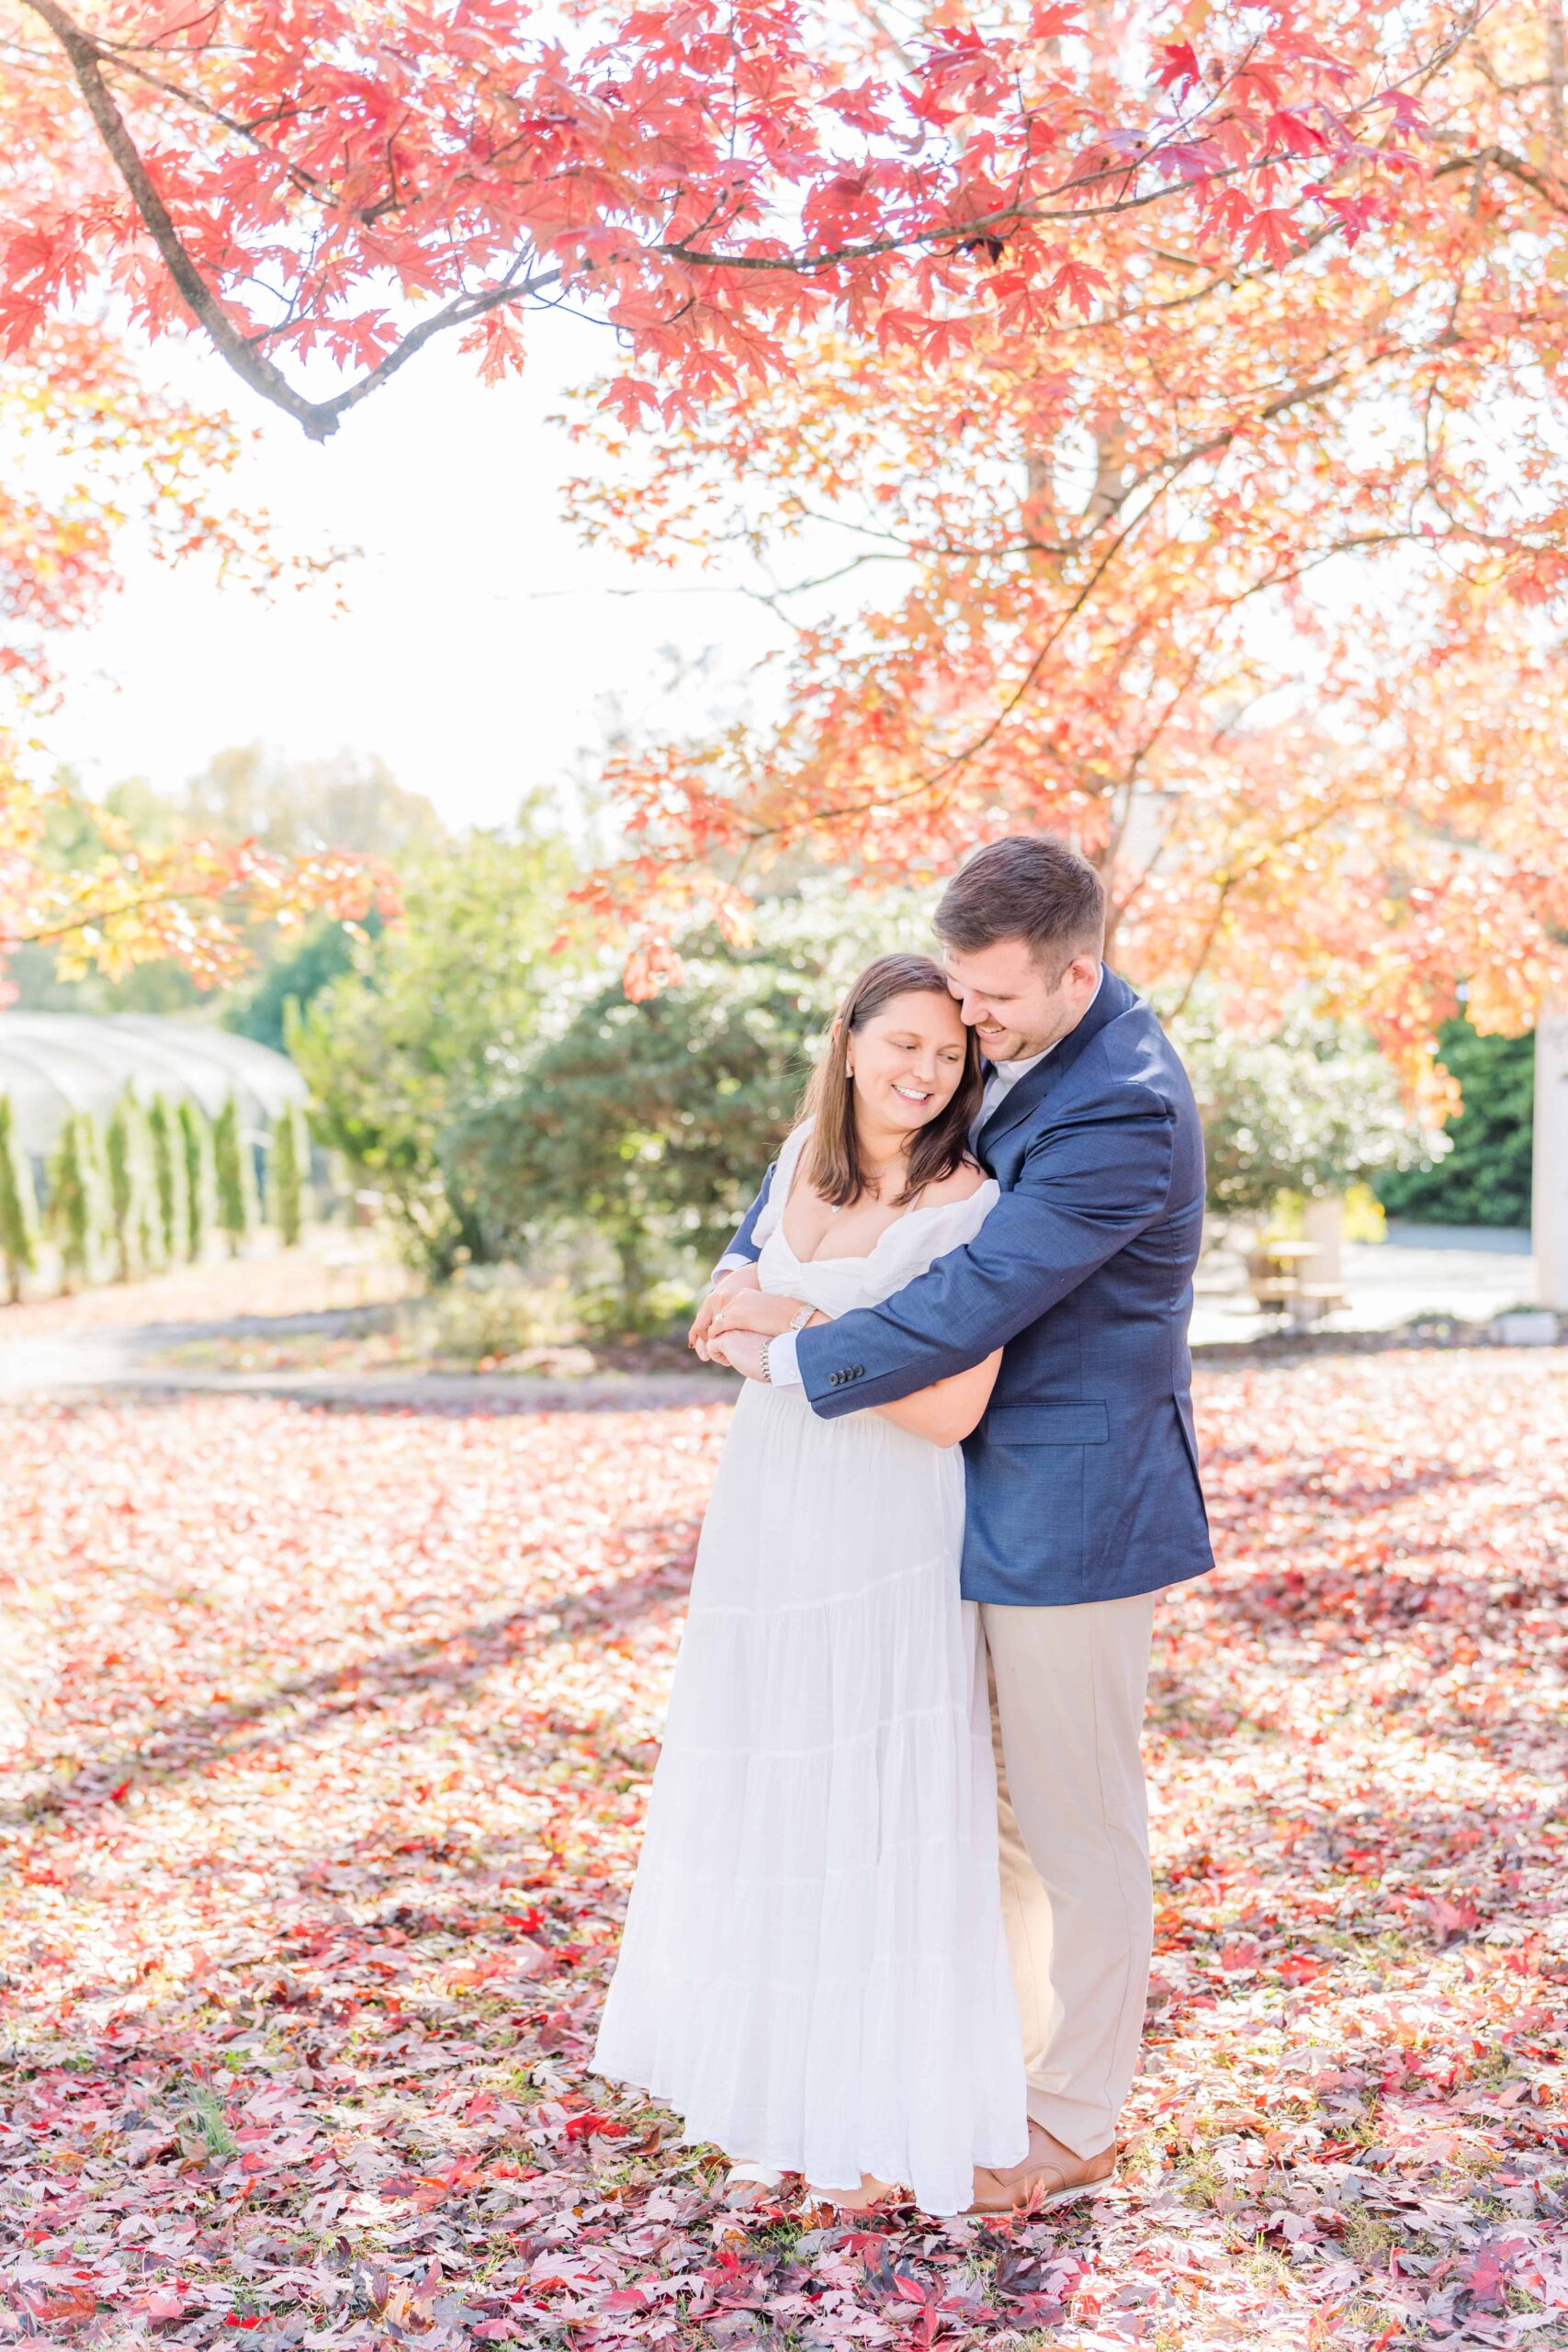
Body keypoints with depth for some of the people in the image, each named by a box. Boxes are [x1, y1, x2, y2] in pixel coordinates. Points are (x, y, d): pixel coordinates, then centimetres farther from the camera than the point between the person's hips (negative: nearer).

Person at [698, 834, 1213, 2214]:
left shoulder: (1123, 1112, -25)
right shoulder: (1002, 1044, 4)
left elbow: (972, 1304, -26)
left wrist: (784, 1358, -16)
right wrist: (749, 1262, -4)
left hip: (1072, 1506, -9)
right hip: (998, 1493, 9)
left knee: (1078, 1829, 6)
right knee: (998, 1811, 20)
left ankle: (1076, 2130, 24)